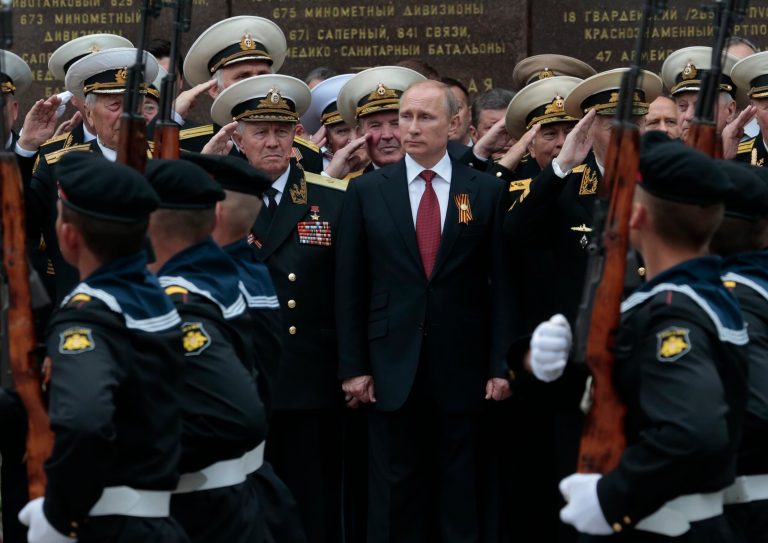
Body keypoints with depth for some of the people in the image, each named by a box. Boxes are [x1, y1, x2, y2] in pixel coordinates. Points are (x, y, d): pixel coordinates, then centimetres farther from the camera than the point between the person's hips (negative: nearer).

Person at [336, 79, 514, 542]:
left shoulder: (487, 191, 2)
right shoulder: (367, 191, 4)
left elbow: (501, 283, 1)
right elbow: (350, 287, 3)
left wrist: (500, 366, -3)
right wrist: (353, 366, -2)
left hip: (461, 368, 0)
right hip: (392, 365, 0)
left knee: (460, 490, 6)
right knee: (395, 489, 5)